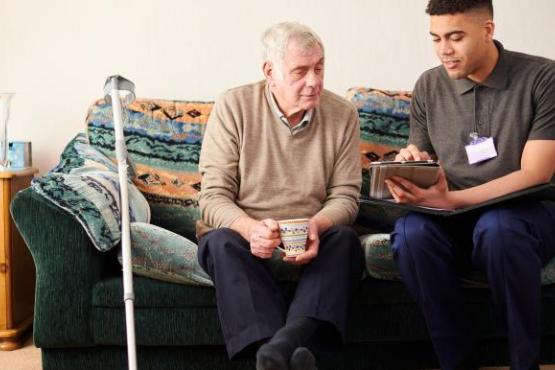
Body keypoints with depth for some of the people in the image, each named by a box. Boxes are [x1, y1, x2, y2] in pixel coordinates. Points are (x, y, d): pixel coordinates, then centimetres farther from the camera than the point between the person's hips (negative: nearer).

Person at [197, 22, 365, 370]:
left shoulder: (343, 115, 1)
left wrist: (317, 225, -24)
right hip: (244, 234, -1)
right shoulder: (234, 106, -5)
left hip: (312, 241, 2)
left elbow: (345, 197, 0)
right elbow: (213, 197, -9)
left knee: (345, 238, -29)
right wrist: (249, 228, -31)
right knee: (221, 242, -33)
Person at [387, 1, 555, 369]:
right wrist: (409, 163, -14)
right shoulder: (429, 87, 5)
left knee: (497, 228, -38)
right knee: (412, 231, -30)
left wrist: (451, 200, -25)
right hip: (453, 219, 3)